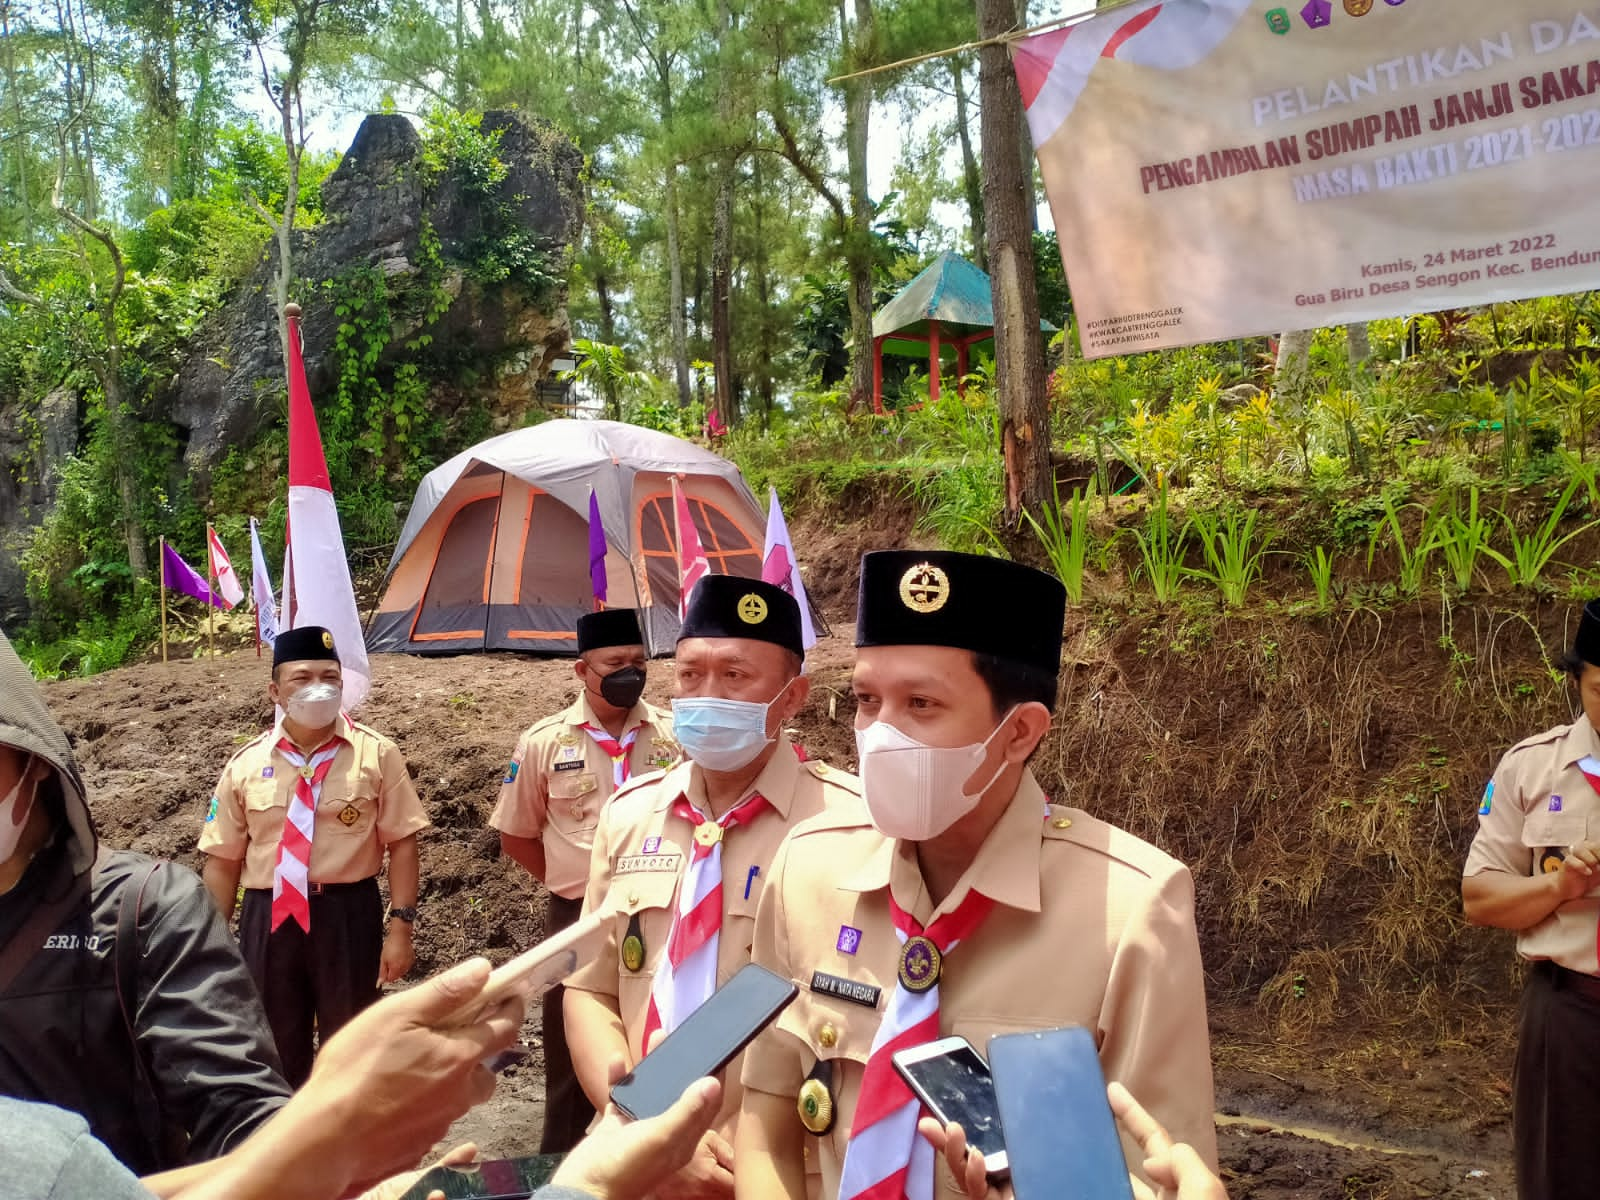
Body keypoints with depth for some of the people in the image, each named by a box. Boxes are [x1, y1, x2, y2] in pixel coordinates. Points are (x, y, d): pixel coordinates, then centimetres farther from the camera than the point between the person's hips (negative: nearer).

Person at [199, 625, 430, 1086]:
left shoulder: (376, 754, -4)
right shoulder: (246, 764, 1)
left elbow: (402, 842, -6)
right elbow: (222, 860, 5)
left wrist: (401, 927, -11)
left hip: (348, 916, -2)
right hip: (268, 919, 2)